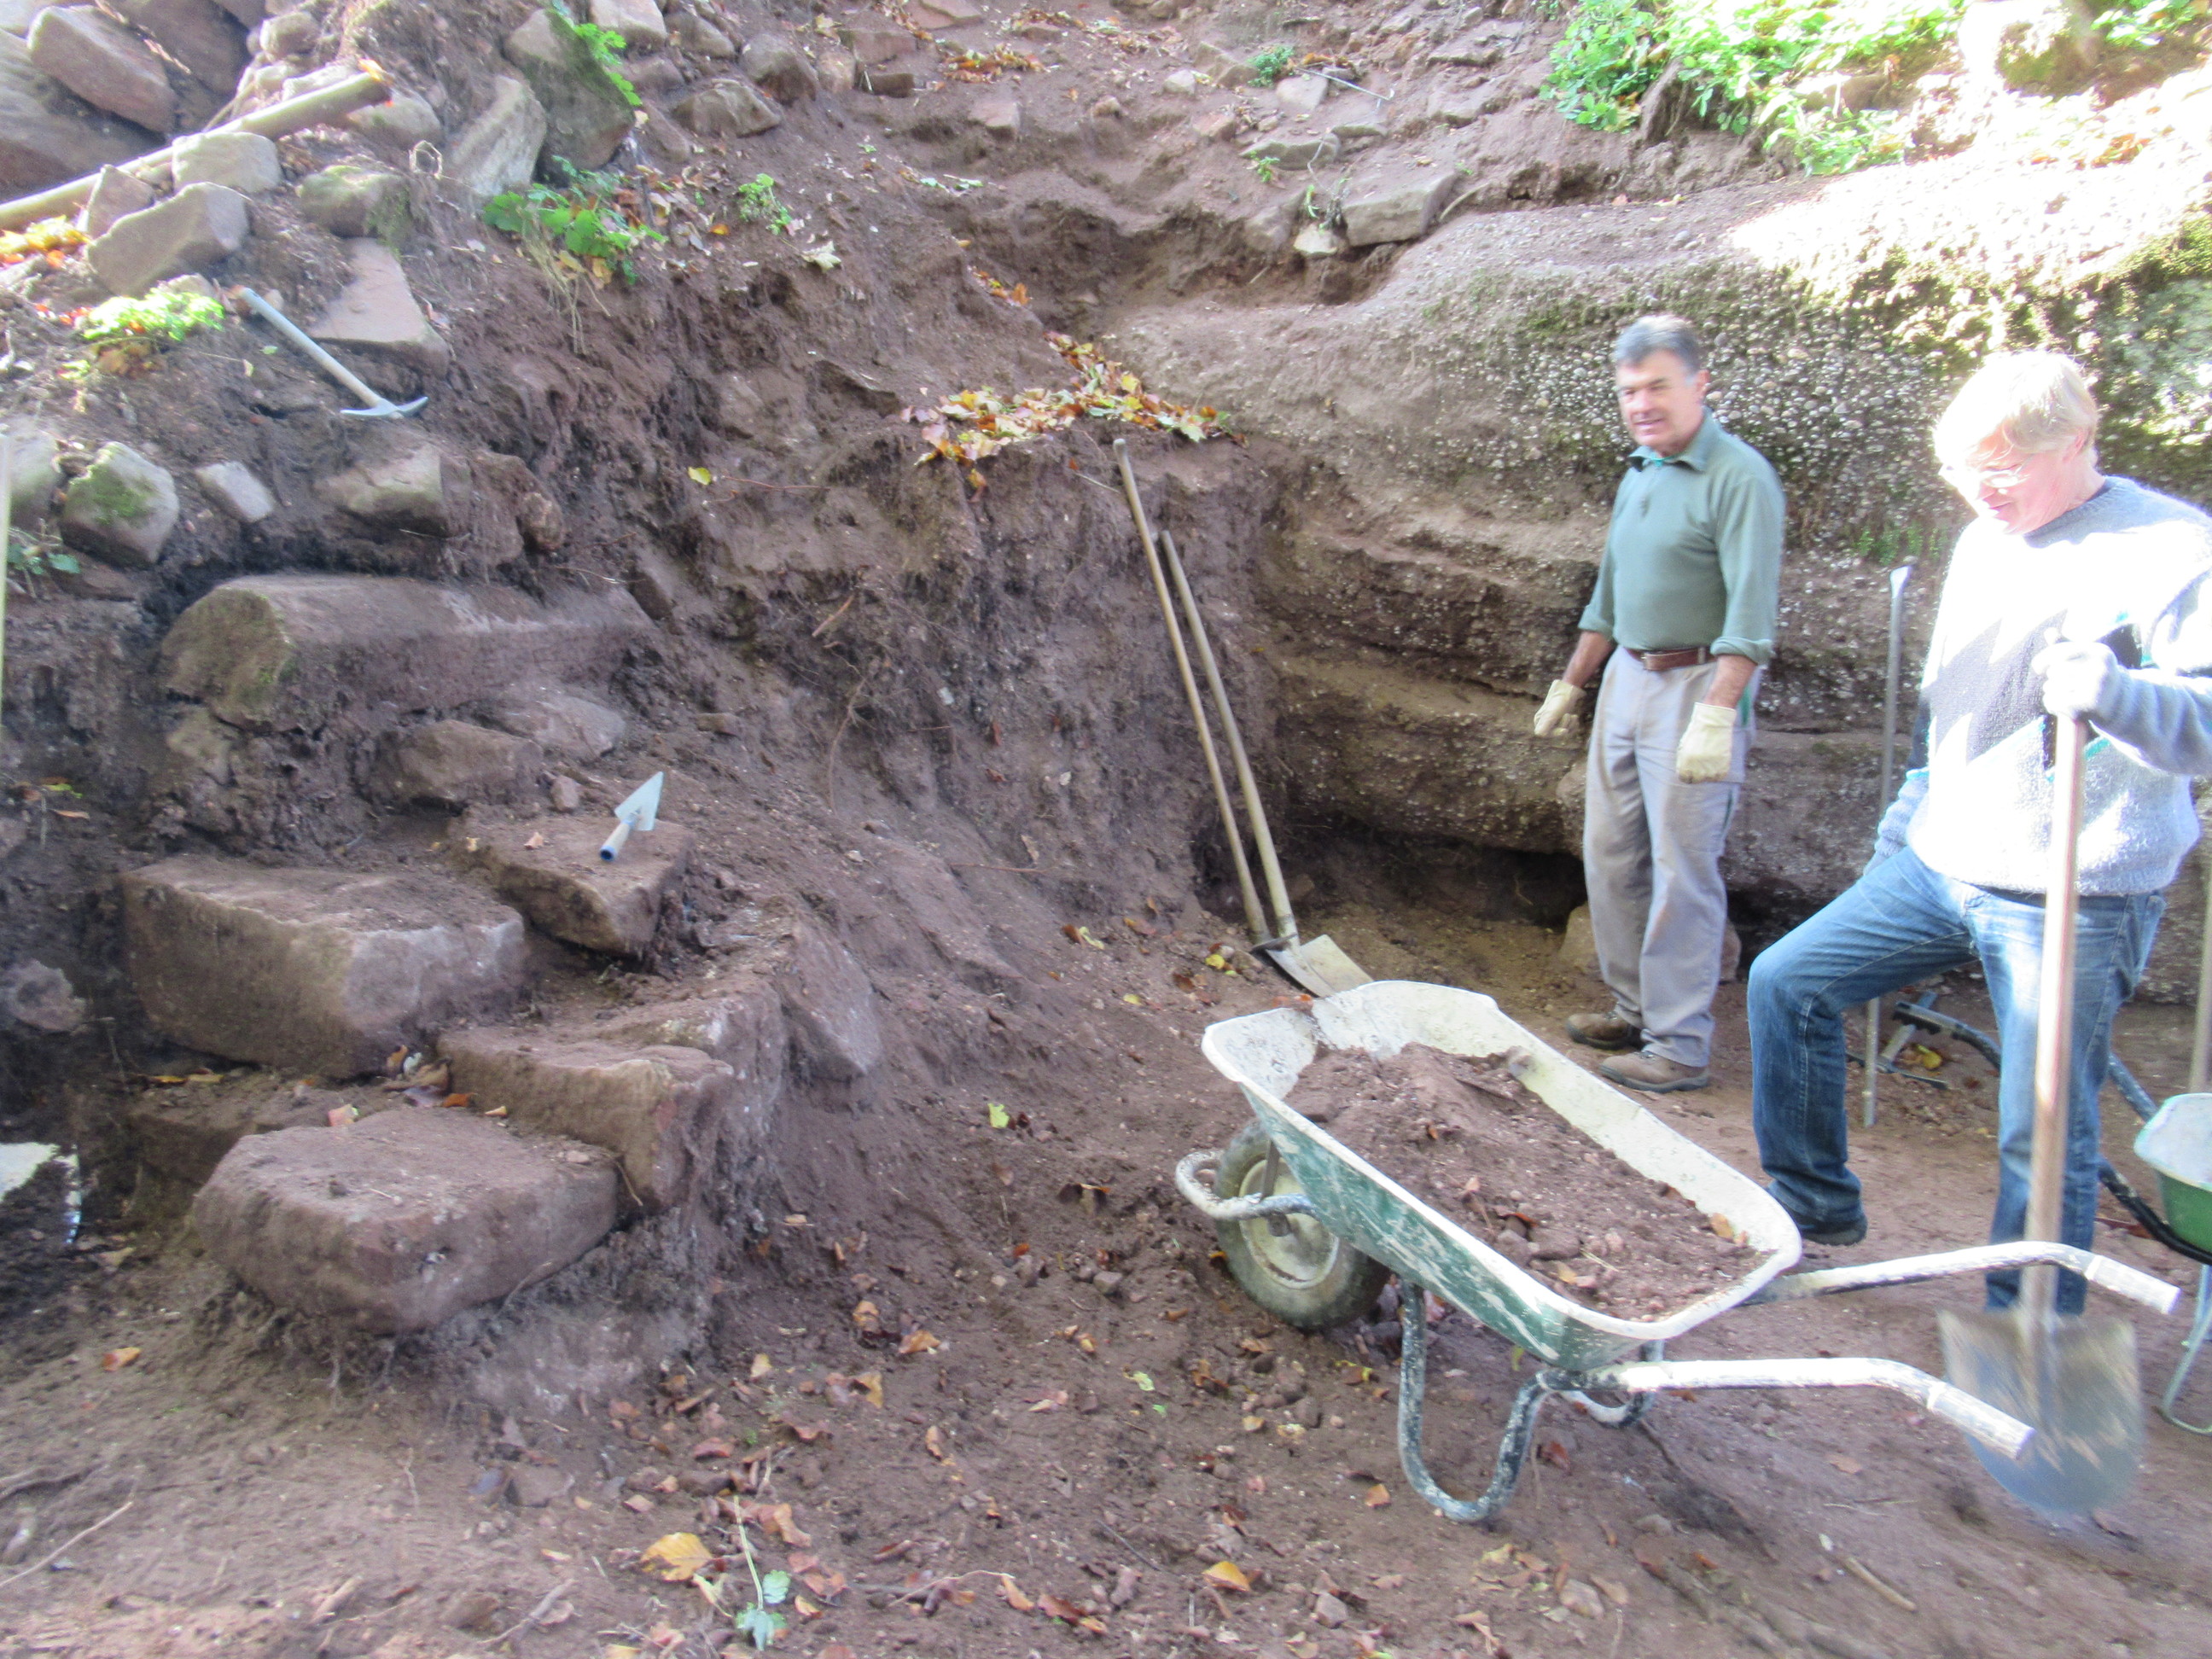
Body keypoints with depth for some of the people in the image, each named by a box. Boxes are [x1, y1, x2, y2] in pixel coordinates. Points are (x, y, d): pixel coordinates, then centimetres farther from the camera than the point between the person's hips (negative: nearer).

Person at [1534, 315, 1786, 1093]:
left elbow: (1750, 613, -20)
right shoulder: (1638, 476, 15)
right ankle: (1635, 1007, 26)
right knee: (1610, 854, 12)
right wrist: (1570, 684, 25)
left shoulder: (1738, 478, -12)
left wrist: (1715, 714, -28)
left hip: (1695, 685, -8)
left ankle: (1681, 1044, 4)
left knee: (1681, 869, -5)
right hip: (1627, 678, 9)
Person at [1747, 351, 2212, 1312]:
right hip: (1941, 865, 7)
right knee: (1787, 982, 6)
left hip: (2074, 899, -7)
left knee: (2043, 1132, -1)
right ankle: (1814, 1203, 23)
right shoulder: (1983, 543, 11)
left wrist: (2116, 692, -38)